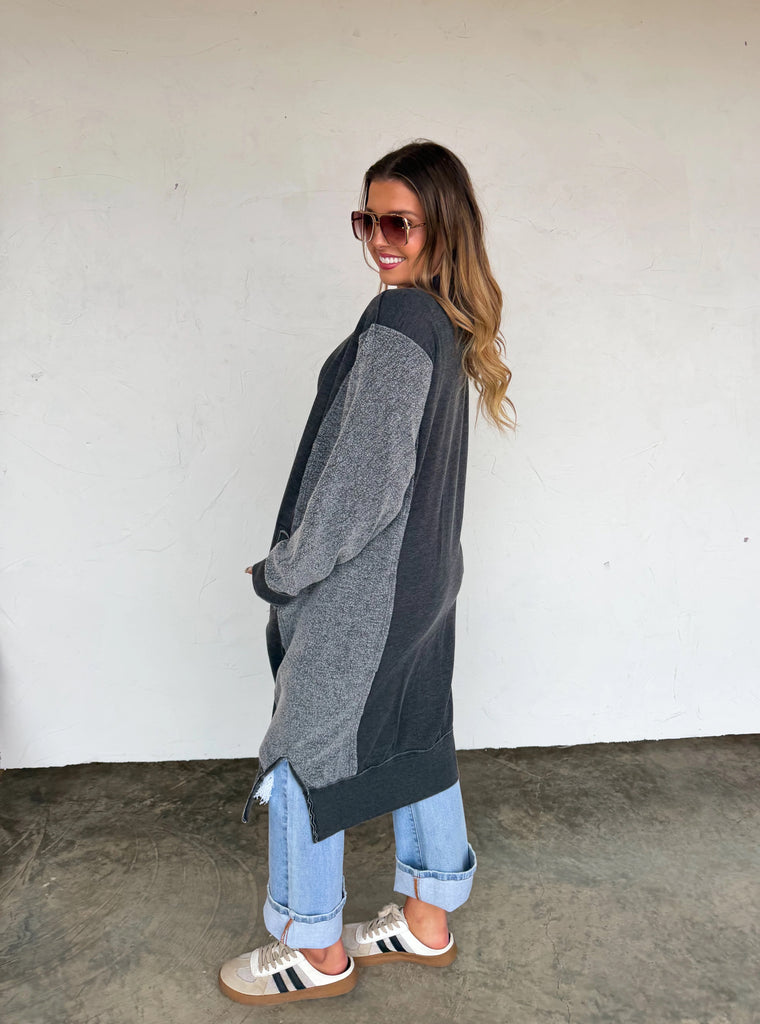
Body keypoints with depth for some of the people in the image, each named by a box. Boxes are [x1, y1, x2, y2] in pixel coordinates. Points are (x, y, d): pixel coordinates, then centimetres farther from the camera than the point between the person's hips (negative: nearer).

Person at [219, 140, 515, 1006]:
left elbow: (365, 481, -23)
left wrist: (283, 570, -12)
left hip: (362, 591, -9)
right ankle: (428, 920, 37)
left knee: (304, 755, 7)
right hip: (423, 575, 9)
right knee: (415, 740, 19)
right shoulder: (449, 322, 9)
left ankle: (318, 952, 25)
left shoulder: (398, 322, -21)